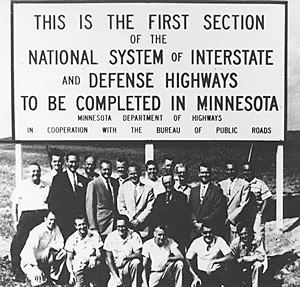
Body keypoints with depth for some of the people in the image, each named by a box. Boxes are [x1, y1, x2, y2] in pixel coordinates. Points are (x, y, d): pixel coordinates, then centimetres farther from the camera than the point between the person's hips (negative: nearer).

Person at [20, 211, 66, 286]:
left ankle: (53, 277, 1)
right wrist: (35, 266, -42)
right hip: (29, 261, -7)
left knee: (63, 253, -9)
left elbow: (60, 243, 0)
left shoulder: (56, 228, -5)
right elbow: (29, 249, -33)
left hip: (43, 259, 7)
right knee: (41, 280, -27)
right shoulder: (37, 231, -26)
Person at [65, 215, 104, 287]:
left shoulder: (95, 235, -1)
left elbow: (99, 254, 0)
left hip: (94, 268, 1)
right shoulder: (71, 240, -1)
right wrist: (71, 273, -10)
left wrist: (94, 258, -22)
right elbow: (69, 259, 2)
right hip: (79, 270, -1)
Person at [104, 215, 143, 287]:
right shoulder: (111, 237, -4)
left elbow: (138, 255, -14)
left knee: (136, 262, -31)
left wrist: (125, 257, -33)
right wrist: (115, 276, -11)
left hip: (129, 267, 0)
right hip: (116, 269, 1)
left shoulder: (134, 236, -7)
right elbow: (109, 258, -3)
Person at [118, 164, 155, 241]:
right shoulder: (123, 187, 8)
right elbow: (121, 208, 4)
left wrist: (138, 220, -7)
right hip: (127, 226, 1)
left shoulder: (148, 188, 5)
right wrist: (130, 220, -6)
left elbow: (149, 208, 1)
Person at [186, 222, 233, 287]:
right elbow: (188, 260, 0)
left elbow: (230, 257, -14)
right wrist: (195, 276, -6)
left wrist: (214, 261, -22)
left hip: (218, 272, 0)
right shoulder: (196, 243, -8)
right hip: (202, 273, 0)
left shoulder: (219, 241, -10)